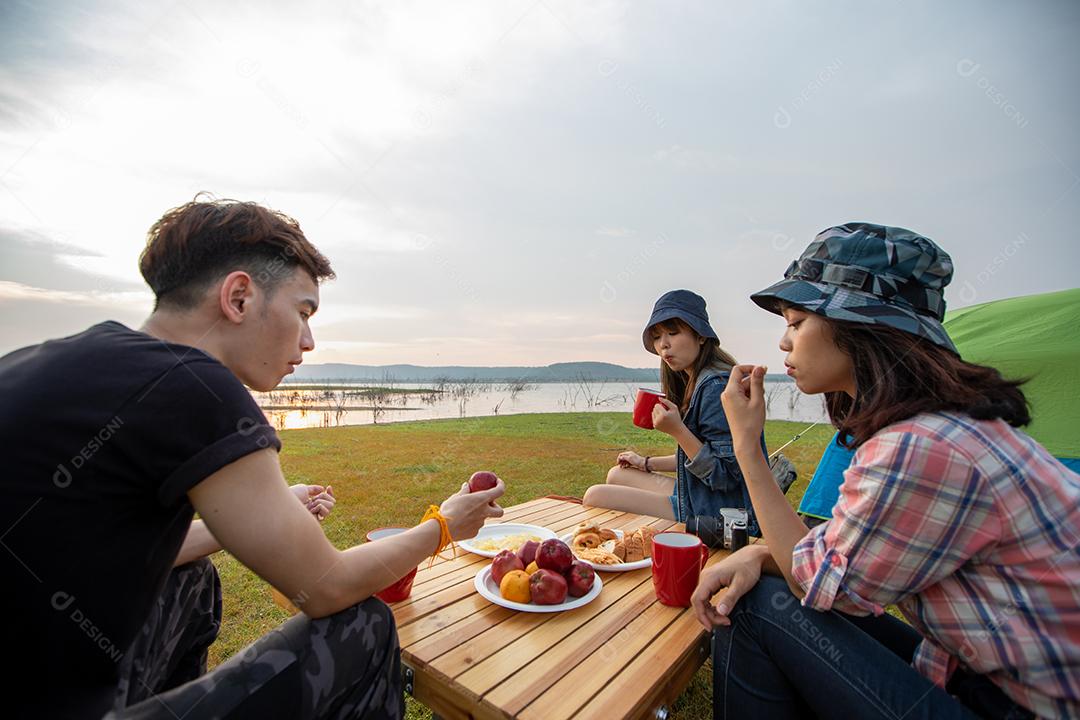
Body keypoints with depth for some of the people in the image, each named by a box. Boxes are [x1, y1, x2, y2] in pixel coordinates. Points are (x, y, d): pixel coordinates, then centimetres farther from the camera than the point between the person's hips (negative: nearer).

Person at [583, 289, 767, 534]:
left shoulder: (717, 387, -22)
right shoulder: (696, 381, 8)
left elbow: (726, 476, -22)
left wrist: (677, 430, -29)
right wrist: (647, 463, 18)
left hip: (715, 512, -10)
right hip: (696, 494, 10)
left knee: (595, 496, -10)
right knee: (617, 474, 22)